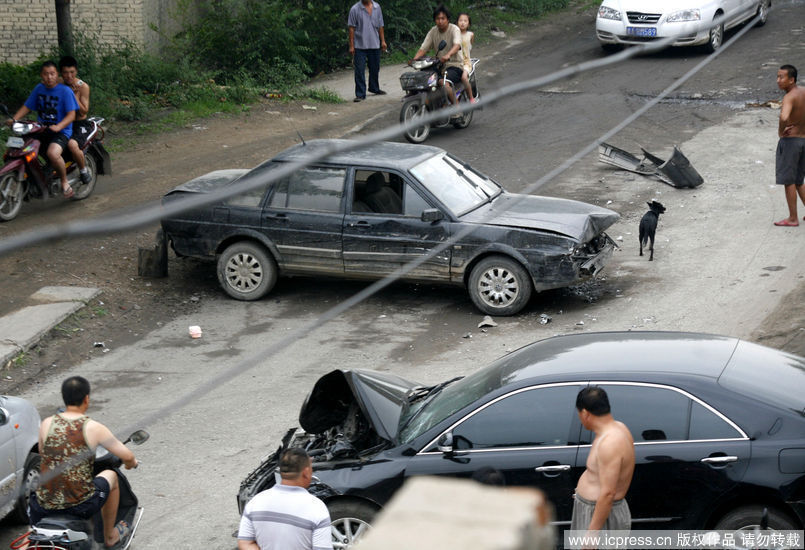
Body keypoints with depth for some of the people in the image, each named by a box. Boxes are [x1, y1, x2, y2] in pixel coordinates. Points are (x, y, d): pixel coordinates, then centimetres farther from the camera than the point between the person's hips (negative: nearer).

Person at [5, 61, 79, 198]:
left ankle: (65, 182, -12)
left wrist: (58, 127, -30)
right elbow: (27, 106, 13)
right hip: (41, 130, 6)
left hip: (61, 131, -6)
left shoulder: (66, 91, -8)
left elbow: (71, 114, -13)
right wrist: (14, 119, -4)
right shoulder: (39, 88, 10)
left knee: (53, 153, -35)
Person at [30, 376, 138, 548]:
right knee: (110, 476, 28)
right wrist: (131, 463, 21)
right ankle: (110, 536, 40)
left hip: (45, 505, 2)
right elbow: (127, 456, -3)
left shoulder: (47, 424, -1)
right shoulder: (93, 428, -8)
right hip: (81, 504, -2)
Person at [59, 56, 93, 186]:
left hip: (80, 124, -5)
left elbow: (84, 111, -11)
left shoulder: (83, 87, -8)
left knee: (72, 144, -35)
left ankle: (84, 171, -9)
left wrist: (74, 94, -19)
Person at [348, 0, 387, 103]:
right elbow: (352, 28, -6)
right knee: (359, 71, -5)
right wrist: (351, 46, -9)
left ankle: (374, 88, 37)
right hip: (360, 45, -4)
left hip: (375, 44, 4)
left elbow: (380, 26, 12)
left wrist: (383, 41, 10)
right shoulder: (355, 9, -7)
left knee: (375, 68, 17)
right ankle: (360, 94, -1)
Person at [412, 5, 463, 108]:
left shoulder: (454, 29, -8)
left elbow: (457, 45, -28)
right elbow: (423, 48, 2)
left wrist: (448, 55, -50)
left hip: (454, 65, -6)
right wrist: (414, 59, -19)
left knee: (443, 82, -33)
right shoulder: (433, 32, 9)